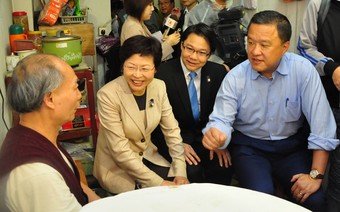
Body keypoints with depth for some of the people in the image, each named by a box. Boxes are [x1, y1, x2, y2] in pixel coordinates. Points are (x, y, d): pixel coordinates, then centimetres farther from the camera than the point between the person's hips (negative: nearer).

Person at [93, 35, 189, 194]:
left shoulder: (159, 87, -8)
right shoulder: (107, 95, -24)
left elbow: (171, 130, -2)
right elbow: (120, 151, -24)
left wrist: (180, 173, -13)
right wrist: (158, 183, -25)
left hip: (148, 156, 5)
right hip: (116, 166, -5)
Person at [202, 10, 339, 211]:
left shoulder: (303, 70, -16)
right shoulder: (235, 78, -13)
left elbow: (322, 126, -16)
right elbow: (222, 119, -14)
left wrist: (316, 175, -18)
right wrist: (215, 133, -39)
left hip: (292, 145, 1)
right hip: (249, 147, 0)